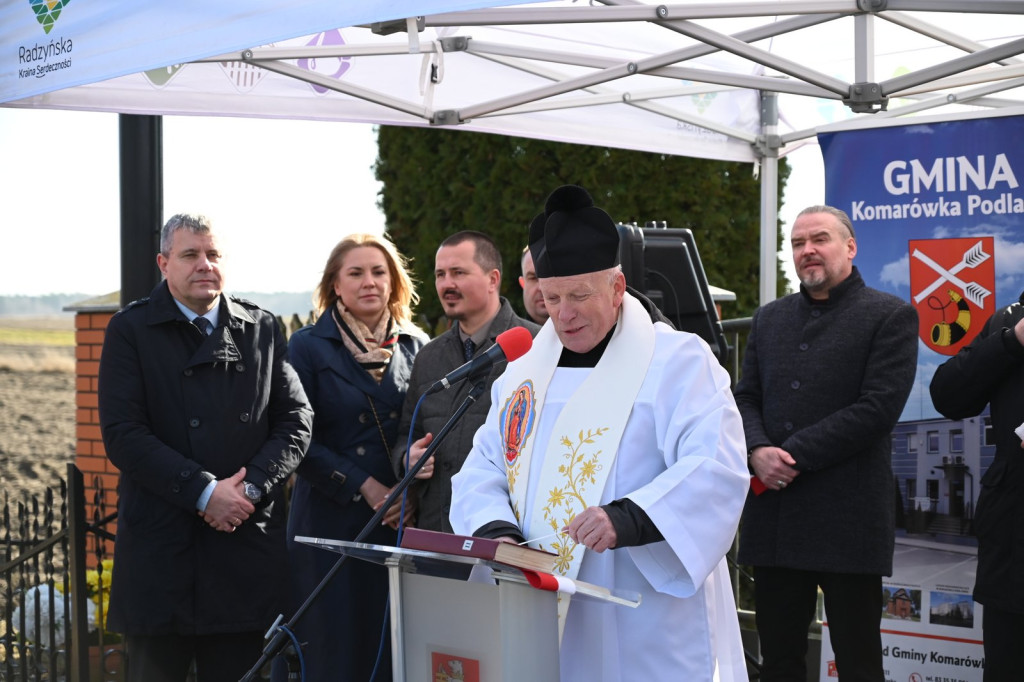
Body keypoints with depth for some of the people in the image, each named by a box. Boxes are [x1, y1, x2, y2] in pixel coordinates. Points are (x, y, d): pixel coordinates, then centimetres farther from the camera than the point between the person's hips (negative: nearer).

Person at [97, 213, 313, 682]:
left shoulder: (262, 329, 11)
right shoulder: (130, 330, 2)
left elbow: (296, 419, 7)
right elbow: (122, 434, -8)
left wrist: (250, 486, -10)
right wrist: (204, 491, -14)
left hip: (247, 535, 2)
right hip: (159, 543, -2)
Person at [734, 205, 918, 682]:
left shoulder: (891, 317, -3)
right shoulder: (769, 319, 16)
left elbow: (877, 408, -13)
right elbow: (746, 398, 12)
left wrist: (793, 456, -15)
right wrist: (758, 451, -10)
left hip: (847, 519, -5)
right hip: (774, 518, 5)